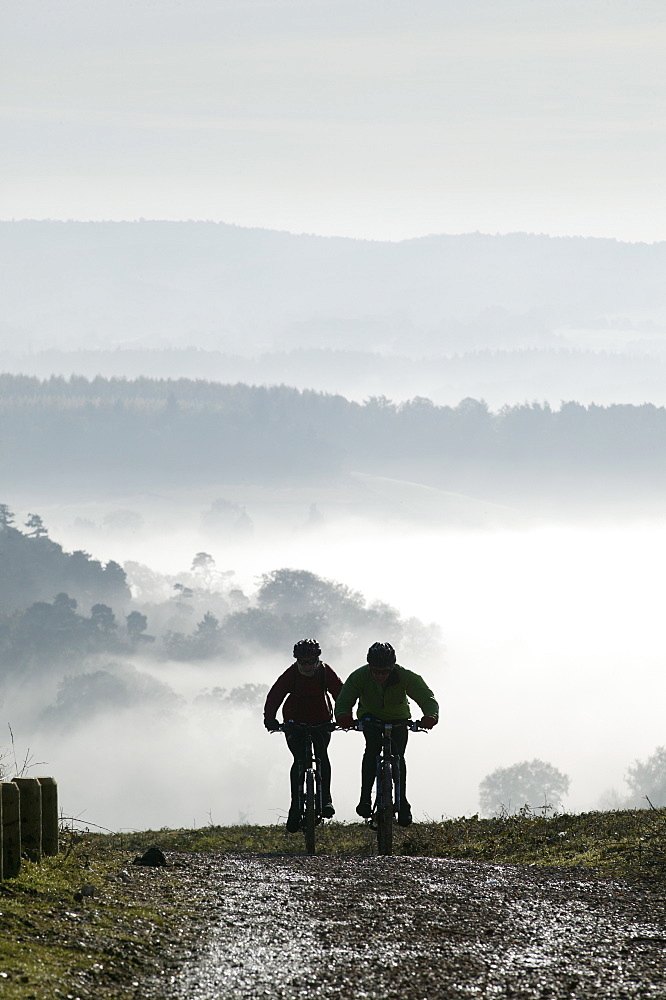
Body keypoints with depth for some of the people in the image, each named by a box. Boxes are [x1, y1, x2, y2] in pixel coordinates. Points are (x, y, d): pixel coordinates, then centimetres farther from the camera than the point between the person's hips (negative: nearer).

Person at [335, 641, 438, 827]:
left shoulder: (405, 676, -30)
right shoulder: (359, 676, -29)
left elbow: (427, 698, -35)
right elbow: (343, 700, -33)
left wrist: (431, 716, -57)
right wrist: (342, 716, -57)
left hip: (398, 719, 0)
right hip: (370, 716, 0)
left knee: (398, 756, -16)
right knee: (373, 747, -27)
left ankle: (402, 803, -1)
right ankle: (365, 798, -27)